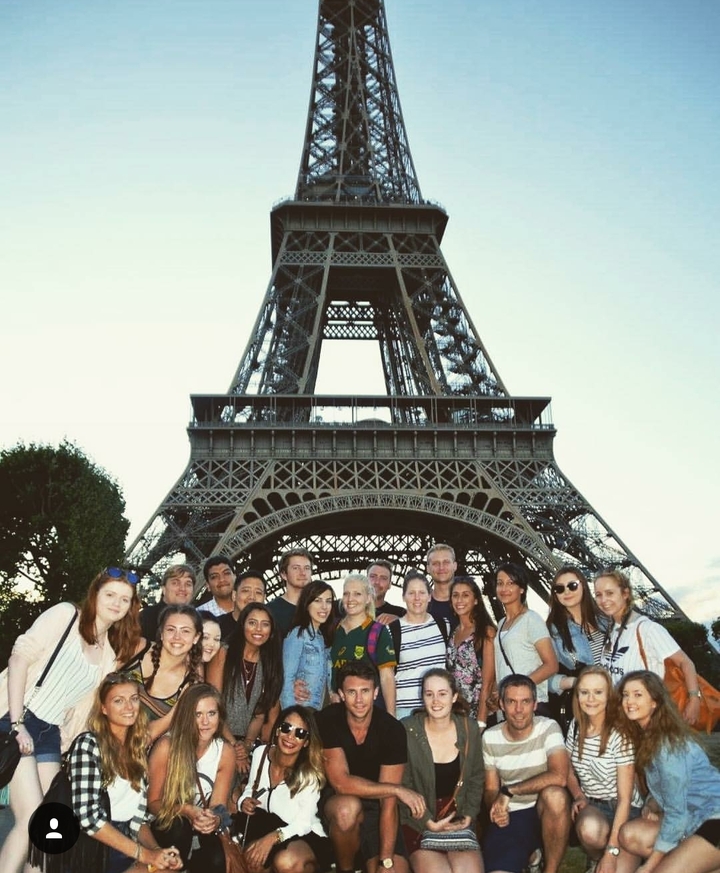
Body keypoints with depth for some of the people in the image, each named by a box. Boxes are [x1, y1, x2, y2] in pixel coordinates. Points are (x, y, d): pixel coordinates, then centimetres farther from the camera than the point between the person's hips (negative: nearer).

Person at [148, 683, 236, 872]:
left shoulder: (225, 752, -10)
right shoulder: (166, 746, -19)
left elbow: (218, 806, -5)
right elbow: (153, 802, -11)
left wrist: (215, 819, -30)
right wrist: (186, 811, -29)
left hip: (202, 827, 1)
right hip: (166, 824, -1)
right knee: (179, 825, -32)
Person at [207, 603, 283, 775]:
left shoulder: (270, 662, 8)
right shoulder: (223, 654, -3)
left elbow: (261, 712, 7)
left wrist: (247, 744, -9)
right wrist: (233, 744, -12)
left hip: (248, 744, 3)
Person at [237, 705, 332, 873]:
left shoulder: (310, 773, -19)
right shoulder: (260, 753, -7)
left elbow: (303, 823, -20)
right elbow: (250, 789, 7)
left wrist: (273, 837, -35)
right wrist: (244, 802, -16)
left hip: (304, 835, -3)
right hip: (266, 826, 4)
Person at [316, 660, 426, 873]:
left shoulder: (392, 730, -17)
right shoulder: (327, 721, -18)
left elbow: (388, 803, -16)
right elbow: (341, 783, -23)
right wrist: (398, 790, -24)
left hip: (375, 807, 2)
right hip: (335, 805, -1)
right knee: (348, 808, -34)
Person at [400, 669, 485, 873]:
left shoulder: (469, 729, 0)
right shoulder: (406, 731, -12)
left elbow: (476, 779, 10)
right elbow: (402, 786, -7)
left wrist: (469, 814, -2)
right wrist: (428, 823, -12)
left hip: (458, 821, 3)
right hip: (418, 822, -2)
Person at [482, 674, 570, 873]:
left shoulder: (548, 728, -13)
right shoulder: (490, 738, -4)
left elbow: (559, 777, -28)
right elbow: (491, 789, 4)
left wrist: (509, 791, -24)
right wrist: (496, 808, -20)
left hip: (545, 811, -2)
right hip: (510, 816, 2)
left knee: (554, 794, -35)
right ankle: (529, 855, 14)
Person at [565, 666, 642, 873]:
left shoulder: (620, 735, -18)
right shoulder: (576, 726, -2)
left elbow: (625, 798, -16)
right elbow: (569, 770, 14)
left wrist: (612, 851, -20)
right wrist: (579, 796, -6)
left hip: (622, 810, -2)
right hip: (590, 805, 3)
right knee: (589, 828, -33)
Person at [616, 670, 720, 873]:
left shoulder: (669, 743, -23)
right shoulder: (645, 736, 2)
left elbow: (676, 811, -19)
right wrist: (651, 806, -9)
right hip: (691, 817, 8)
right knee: (630, 835, -10)